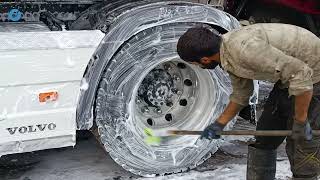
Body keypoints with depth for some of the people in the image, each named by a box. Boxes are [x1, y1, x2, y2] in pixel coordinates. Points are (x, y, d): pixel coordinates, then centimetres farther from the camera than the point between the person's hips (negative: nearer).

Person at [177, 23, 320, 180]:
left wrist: (300, 122, -23)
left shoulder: (244, 48, -31)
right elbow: (241, 94, 17)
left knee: (303, 150, -6)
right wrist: (219, 124, 17)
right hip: (289, 80, 9)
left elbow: (301, 73, -31)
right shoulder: (229, 54, -1)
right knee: (262, 140, 14)